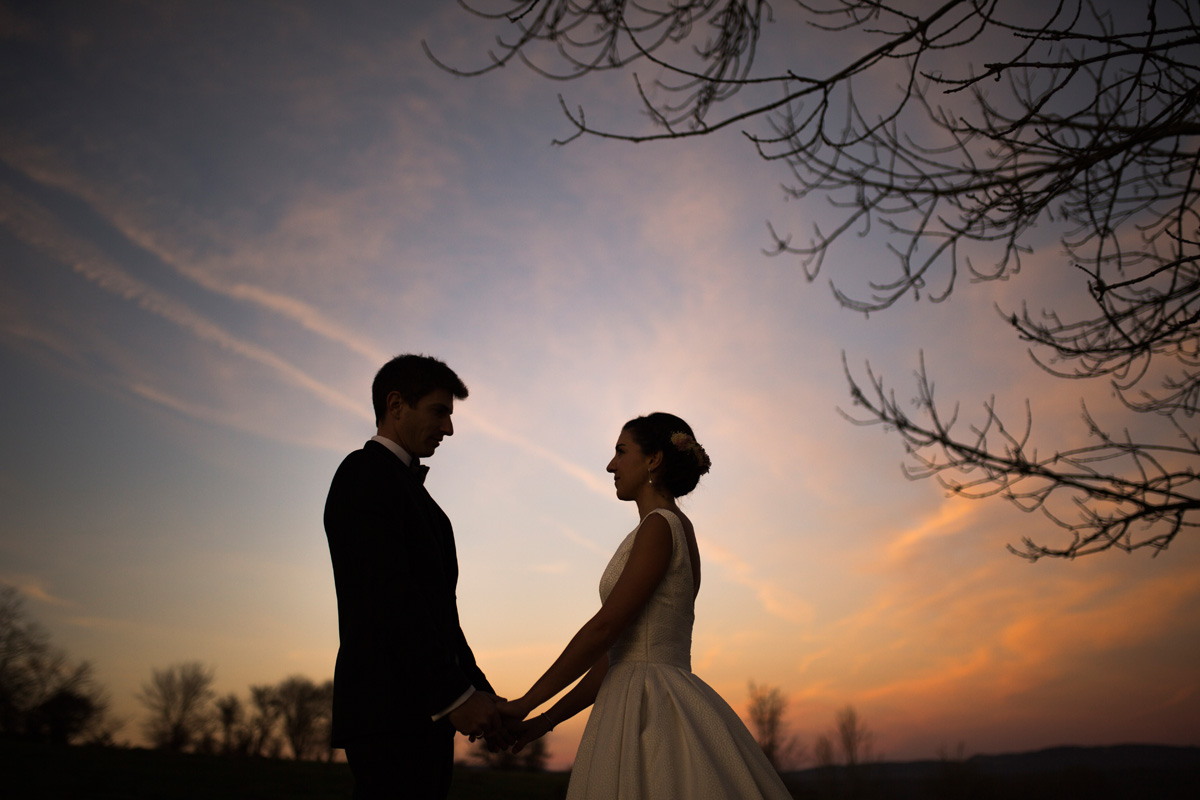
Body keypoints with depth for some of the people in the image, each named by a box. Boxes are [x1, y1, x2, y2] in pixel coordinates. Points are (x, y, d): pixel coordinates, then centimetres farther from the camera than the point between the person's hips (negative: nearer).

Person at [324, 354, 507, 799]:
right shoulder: (365, 472, -7)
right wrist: (456, 695, -20)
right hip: (389, 711, -9)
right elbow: (389, 596, -18)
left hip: (423, 710, 9)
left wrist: (479, 691, 14)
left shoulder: (408, 490, 23)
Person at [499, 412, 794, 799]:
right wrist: (546, 720, 14)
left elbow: (604, 628, -16)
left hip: (652, 711, -9)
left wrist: (525, 703, -8)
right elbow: (620, 651, 15)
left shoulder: (661, 525, -10)